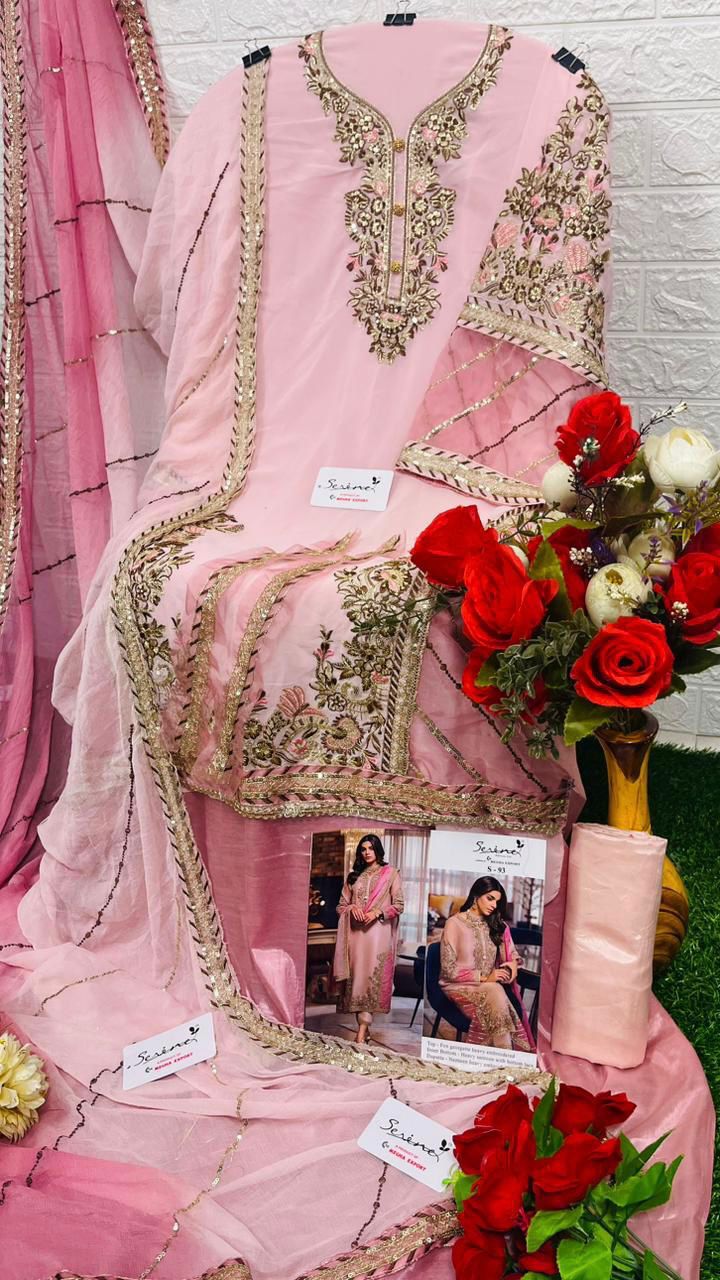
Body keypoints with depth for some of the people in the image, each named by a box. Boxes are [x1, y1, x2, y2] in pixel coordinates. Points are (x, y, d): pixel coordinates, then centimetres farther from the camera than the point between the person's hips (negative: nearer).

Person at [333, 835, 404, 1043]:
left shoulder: (391, 873, 7)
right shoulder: (354, 876, 18)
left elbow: (398, 906, 3)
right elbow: (341, 905, 17)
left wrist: (378, 912, -12)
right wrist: (352, 908, -5)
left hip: (378, 931, -4)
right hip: (355, 932, 4)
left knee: (372, 975, -14)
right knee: (357, 974, 0)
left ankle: (363, 1028, -19)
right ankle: (363, 1026, 5)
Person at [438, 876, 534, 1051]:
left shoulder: (497, 925, 14)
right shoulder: (455, 923, -3)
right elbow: (449, 969, -8)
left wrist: (512, 963, -10)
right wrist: (484, 977, -15)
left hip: (489, 985, 4)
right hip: (459, 985, -4)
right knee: (495, 992, -33)